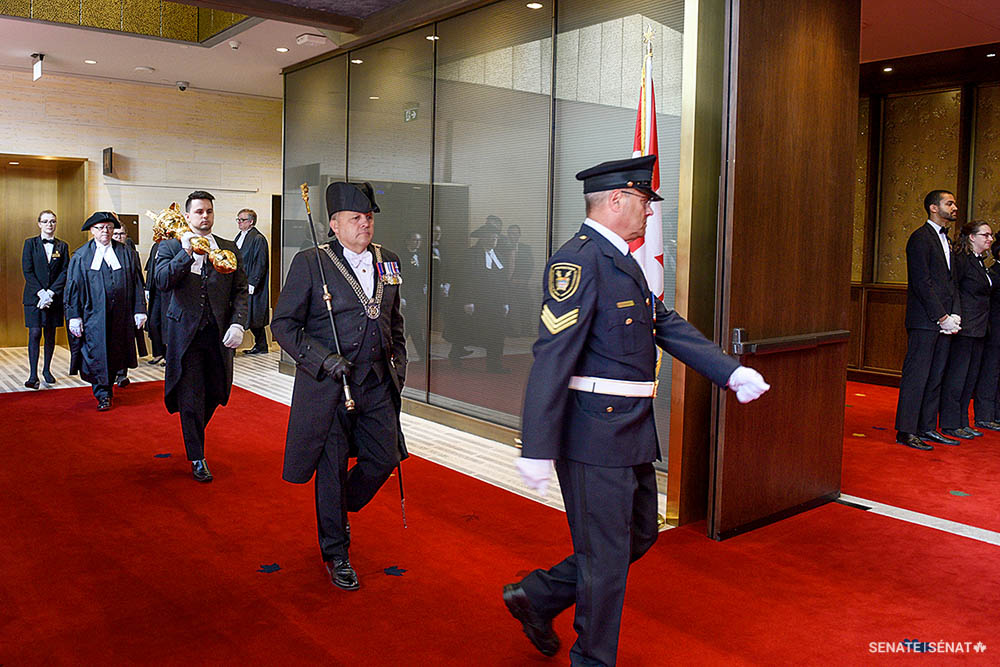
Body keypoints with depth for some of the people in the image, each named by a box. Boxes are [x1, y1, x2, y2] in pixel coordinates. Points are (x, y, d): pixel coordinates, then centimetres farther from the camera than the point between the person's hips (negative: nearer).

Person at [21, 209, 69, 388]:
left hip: (55, 297, 2)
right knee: (34, 333, -8)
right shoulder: (30, 243, 4)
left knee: (50, 334, 8)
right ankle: (33, 375, -10)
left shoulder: (62, 246, 8)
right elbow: (27, 271, -3)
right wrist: (41, 293, -14)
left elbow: (65, 272, 1)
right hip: (34, 296, -2)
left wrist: (51, 293, -11)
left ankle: (47, 370, 19)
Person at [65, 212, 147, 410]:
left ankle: (108, 385, 29)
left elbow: (137, 283, 5)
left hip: (120, 315, 2)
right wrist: (74, 316, -6)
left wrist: (139, 310, -2)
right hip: (93, 314, -2)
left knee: (115, 353, 11)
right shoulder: (81, 256, 3)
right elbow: (73, 287, 1)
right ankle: (103, 395, 2)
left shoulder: (126, 253, 6)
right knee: (97, 354, -5)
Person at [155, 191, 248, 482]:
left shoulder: (229, 249, 9)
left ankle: (194, 433, 42)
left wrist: (238, 324, -9)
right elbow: (162, 283, -12)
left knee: (216, 393, 12)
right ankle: (197, 458, 13)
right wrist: (187, 253, -20)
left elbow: (240, 290, 5)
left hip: (219, 334, 3)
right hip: (186, 333, -3)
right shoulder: (171, 247, 3)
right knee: (191, 397, -1)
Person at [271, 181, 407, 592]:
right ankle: (335, 553, 25)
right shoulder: (310, 263, -7)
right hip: (328, 386, -5)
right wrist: (323, 359, -17)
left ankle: (338, 512, 38)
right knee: (332, 468, 6)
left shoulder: (387, 262, 9)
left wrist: (398, 361, 10)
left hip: (378, 384, 5)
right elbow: (283, 324, -7)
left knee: (384, 458, 8)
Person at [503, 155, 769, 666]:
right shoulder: (578, 260, -17)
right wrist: (537, 449, -26)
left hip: (632, 430, 10)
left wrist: (732, 373, 3)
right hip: (596, 433, -10)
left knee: (640, 535, 21)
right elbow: (552, 357, -23)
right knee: (607, 554, 4)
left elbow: (668, 325, 14)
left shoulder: (624, 262, 15)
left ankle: (537, 596, 33)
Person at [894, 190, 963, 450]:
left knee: (936, 377, 10)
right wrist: (942, 317, -15)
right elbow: (922, 282, -14)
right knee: (916, 376, -6)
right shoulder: (921, 238, -7)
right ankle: (906, 431, -2)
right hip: (925, 321, -8)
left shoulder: (945, 239, 20)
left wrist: (954, 315, 4)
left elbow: (949, 281, 18)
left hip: (943, 321, 9)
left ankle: (928, 428, 16)